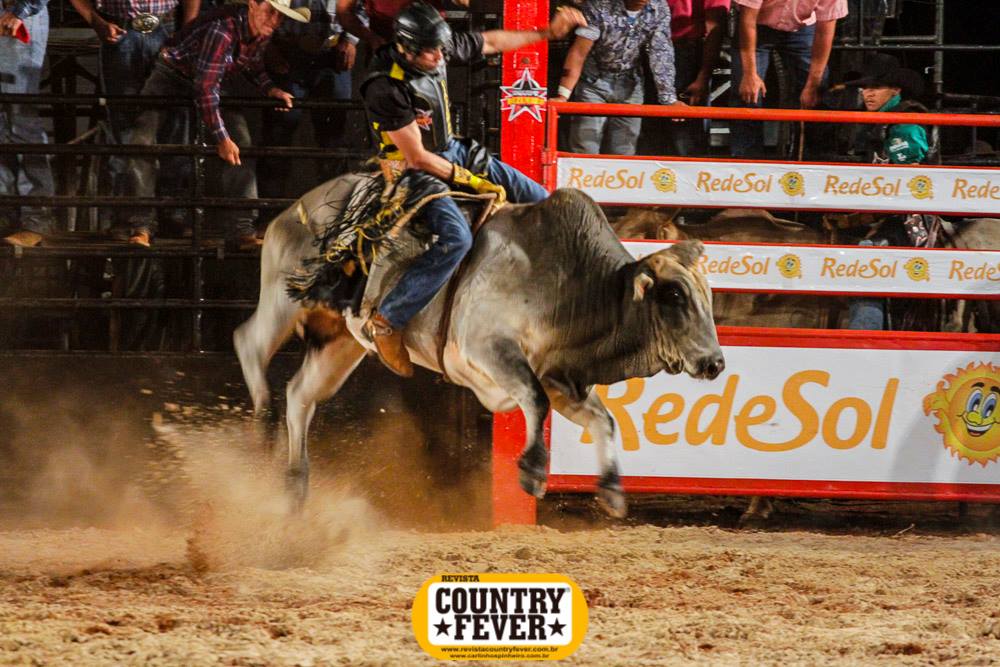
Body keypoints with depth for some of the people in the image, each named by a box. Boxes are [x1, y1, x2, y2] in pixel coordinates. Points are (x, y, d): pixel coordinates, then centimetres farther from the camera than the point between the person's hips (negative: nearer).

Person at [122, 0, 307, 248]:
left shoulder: (262, 32, -13)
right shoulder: (222, 30, -39)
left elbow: (253, 64, 11)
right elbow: (206, 88, -39)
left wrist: (270, 89, -7)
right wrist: (222, 138, -38)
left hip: (220, 78, 6)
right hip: (173, 72, -6)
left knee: (240, 143, -8)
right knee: (143, 139, -19)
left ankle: (242, 228, -6)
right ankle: (141, 225, -13)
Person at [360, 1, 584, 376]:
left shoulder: (440, 51, -7)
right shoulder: (386, 88, -28)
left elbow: (491, 43, 12)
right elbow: (416, 156, -24)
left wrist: (547, 32, 12)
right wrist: (470, 180, -17)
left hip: (452, 151, 8)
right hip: (416, 172, -8)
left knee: (538, 200, 5)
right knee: (456, 239, -33)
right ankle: (386, 322, -26)